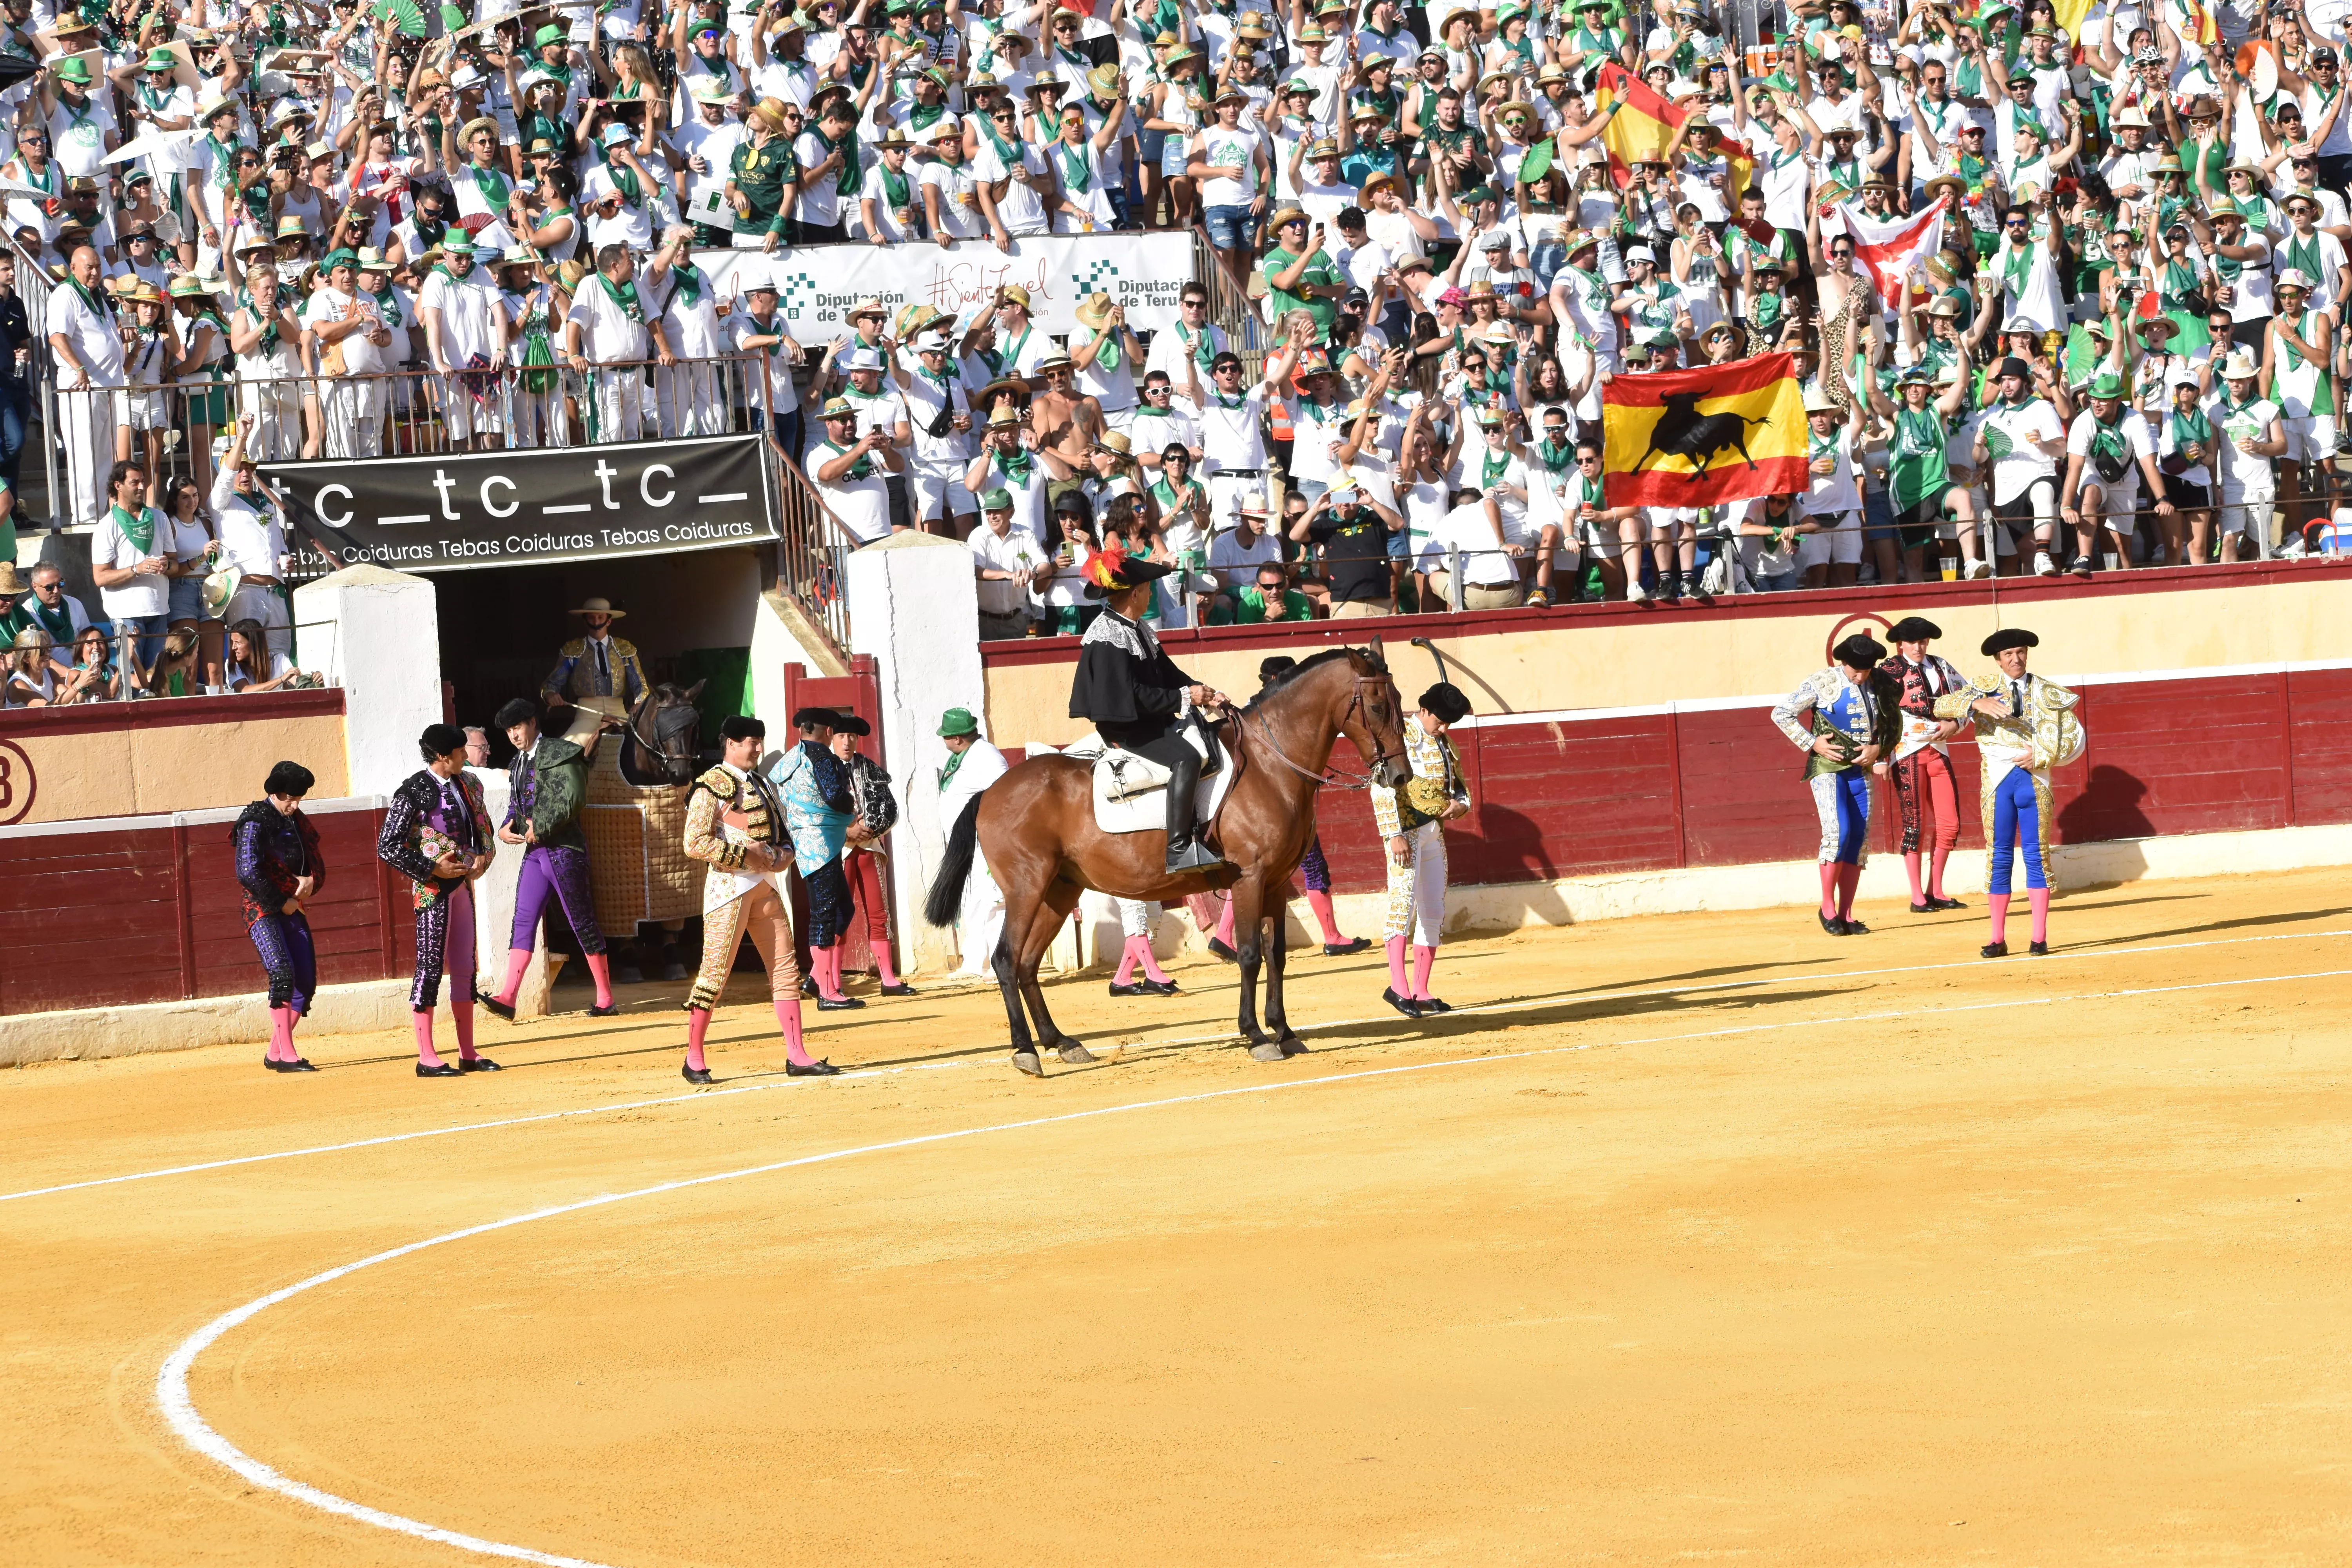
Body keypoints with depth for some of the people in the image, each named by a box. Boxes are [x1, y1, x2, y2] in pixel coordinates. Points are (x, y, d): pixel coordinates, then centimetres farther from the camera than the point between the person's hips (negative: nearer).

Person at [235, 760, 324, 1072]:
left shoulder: (296, 822, 14)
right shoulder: (255, 821, -10)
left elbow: (317, 864, 18)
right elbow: (248, 873, -19)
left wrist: (310, 881, -6)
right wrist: (282, 903, -13)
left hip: (292, 909, 8)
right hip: (263, 909, -8)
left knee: (305, 983, 2)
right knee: (282, 973, -23)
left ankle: (275, 1054, 14)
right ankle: (287, 1055, -25)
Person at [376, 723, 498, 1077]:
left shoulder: (468, 785, 10)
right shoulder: (413, 792, -12)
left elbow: (483, 828, 22)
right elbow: (387, 847, -13)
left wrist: (483, 858, 2)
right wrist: (431, 870, -17)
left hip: (463, 882, 8)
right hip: (432, 887, -8)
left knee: (464, 968, 10)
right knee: (431, 967, -6)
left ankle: (468, 1054, 15)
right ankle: (427, 1058, -4)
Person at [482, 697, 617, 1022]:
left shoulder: (558, 755, -9)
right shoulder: (518, 763, 15)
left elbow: (573, 798, -19)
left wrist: (540, 828, -18)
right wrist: (506, 828, 3)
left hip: (563, 850, -7)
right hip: (534, 851, 7)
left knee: (583, 923, 0)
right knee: (523, 921, -2)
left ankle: (606, 1000, 8)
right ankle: (507, 998, -9)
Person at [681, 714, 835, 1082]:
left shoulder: (764, 786, 17)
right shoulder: (712, 787, -7)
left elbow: (785, 839, 21)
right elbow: (695, 843, -16)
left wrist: (777, 855, -2)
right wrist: (745, 854, -17)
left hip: (766, 885, 7)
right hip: (730, 885, -7)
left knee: (785, 968, 4)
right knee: (715, 970, -7)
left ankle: (797, 1057, 6)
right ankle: (694, 1058, 1)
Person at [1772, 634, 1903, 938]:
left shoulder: (1883, 686, 3)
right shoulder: (1822, 683, -8)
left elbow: (1894, 725, 16)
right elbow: (1781, 714, -3)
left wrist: (1878, 749, -3)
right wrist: (1812, 743, -11)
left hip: (1862, 770, 5)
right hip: (1828, 767, -5)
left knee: (1858, 840, 2)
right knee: (1837, 832, -18)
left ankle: (1846, 915, 7)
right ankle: (1828, 907, -5)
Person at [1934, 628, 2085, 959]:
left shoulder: (2048, 693, 8)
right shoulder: (1984, 690, 7)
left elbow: (2074, 735, 4)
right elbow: (1941, 706, -6)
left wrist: (2042, 756, -10)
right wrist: (1978, 704, -23)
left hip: (2035, 778, 0)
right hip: (1998, 779, 0)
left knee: (2036, 855, -1)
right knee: (2000, 858, 1)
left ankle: (2040, 938, 1)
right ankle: (1998, 939, 4)